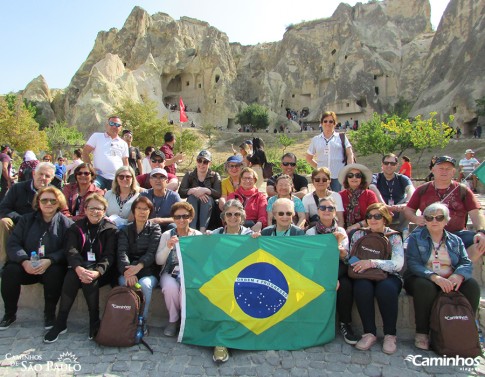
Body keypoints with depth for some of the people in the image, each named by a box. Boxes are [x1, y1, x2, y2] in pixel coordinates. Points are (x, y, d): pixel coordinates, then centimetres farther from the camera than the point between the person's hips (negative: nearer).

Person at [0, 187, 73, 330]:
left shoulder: (66, 223, 0)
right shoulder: (27, 220, 10)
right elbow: (13, 243, -1)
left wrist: (49, 261, -27)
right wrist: (24, 261, -20)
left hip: (52, 266, -3)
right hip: (26, 266, 3)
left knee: (55, 273, -33)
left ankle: (49, 313, -10)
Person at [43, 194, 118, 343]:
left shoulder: (111, 229, 1)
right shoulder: (76, 227, 8)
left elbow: (109, 255, -10)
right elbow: (71, 251, -8)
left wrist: (97, 272, -30)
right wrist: (79, 268, -29)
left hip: (102, 271, -2)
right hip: (80, 267, 2)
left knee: (89, 280, -32)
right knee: (71, 275, -29)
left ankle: (95, 322, -16)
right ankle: (60, 323, -19)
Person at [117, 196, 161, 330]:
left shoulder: (155, 228, 8)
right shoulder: (125, 230, 14)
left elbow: (152, 252, -6)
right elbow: (122, 252, -3)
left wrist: (138, 267, -26)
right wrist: (127, 270, -25)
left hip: (148, 270, -1)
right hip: (128, 269, 1)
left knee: (145, 284, -33)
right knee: (126, 283, -32)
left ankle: (142, 321, -16)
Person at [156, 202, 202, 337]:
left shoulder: (198, 235, 5)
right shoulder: (167, 235, 6)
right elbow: (159, 261, -1)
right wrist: (168, 247, -18)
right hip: (170, 273, 1)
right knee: (170, 287, -32)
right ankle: (173, 320, -5)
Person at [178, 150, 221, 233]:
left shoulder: (215, 176, 6)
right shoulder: (189, 175, 8)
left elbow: (218, 194, -11)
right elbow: (181, 193, -7)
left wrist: (205, 190, -29)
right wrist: (194, 191, -26)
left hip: (209, 208, -1)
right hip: (191, 208, 1)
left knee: (208, 197, -30)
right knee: (191, 197, -28)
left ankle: (203, 229, -42)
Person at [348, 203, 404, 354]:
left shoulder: (394, 237, 1)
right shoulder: (358, 235, 8)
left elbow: (398, 264, -15)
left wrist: (372, 263, -25)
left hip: (389, 276, -1)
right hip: (364, 276, 1)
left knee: (386, 288, -35)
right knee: (362, 287, -33)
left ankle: (390, 335, -15)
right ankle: (369, 333, -17)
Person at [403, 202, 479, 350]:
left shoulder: (455, 240, 16)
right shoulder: (415, 238, 4)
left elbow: (466, 263, 2)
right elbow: (413, 264, -10)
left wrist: (458, 275, -23)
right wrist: (434, 277, -27)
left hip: (450, 281, 4)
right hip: (424, 278, -3)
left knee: (472, 285, -23)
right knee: (425, 286, -35)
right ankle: (422, 333, -22)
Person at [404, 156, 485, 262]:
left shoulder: (463, 191, 10)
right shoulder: (422, 190, 12)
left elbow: (476, 214, 3)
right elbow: (408, 210, 14)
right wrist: (415, 219, -9)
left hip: (457, 233, 1)